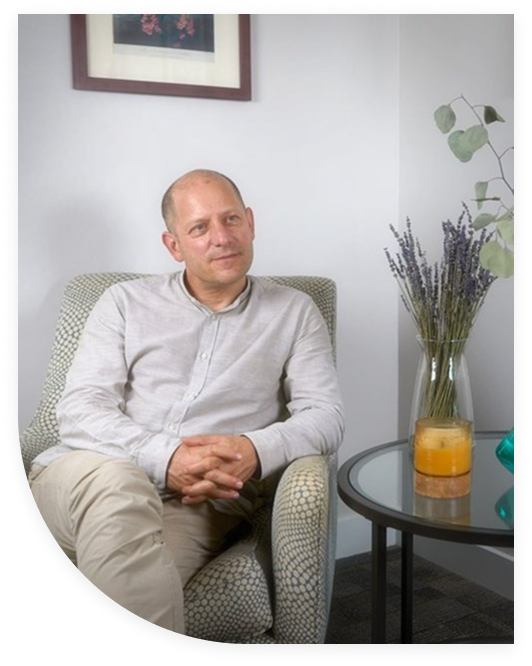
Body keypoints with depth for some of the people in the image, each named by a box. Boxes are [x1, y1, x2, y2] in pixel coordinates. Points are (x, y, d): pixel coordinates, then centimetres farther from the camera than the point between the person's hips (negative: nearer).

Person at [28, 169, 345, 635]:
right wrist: (163, 456, -17)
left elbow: (325, 416, 7)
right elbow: (78, 409, 3)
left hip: (198, 502, -1)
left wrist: (258, 451, -16)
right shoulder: (126, 303, 15)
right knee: (114, 479, -37)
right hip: (83, 477, 2)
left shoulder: (293, 312, 16)